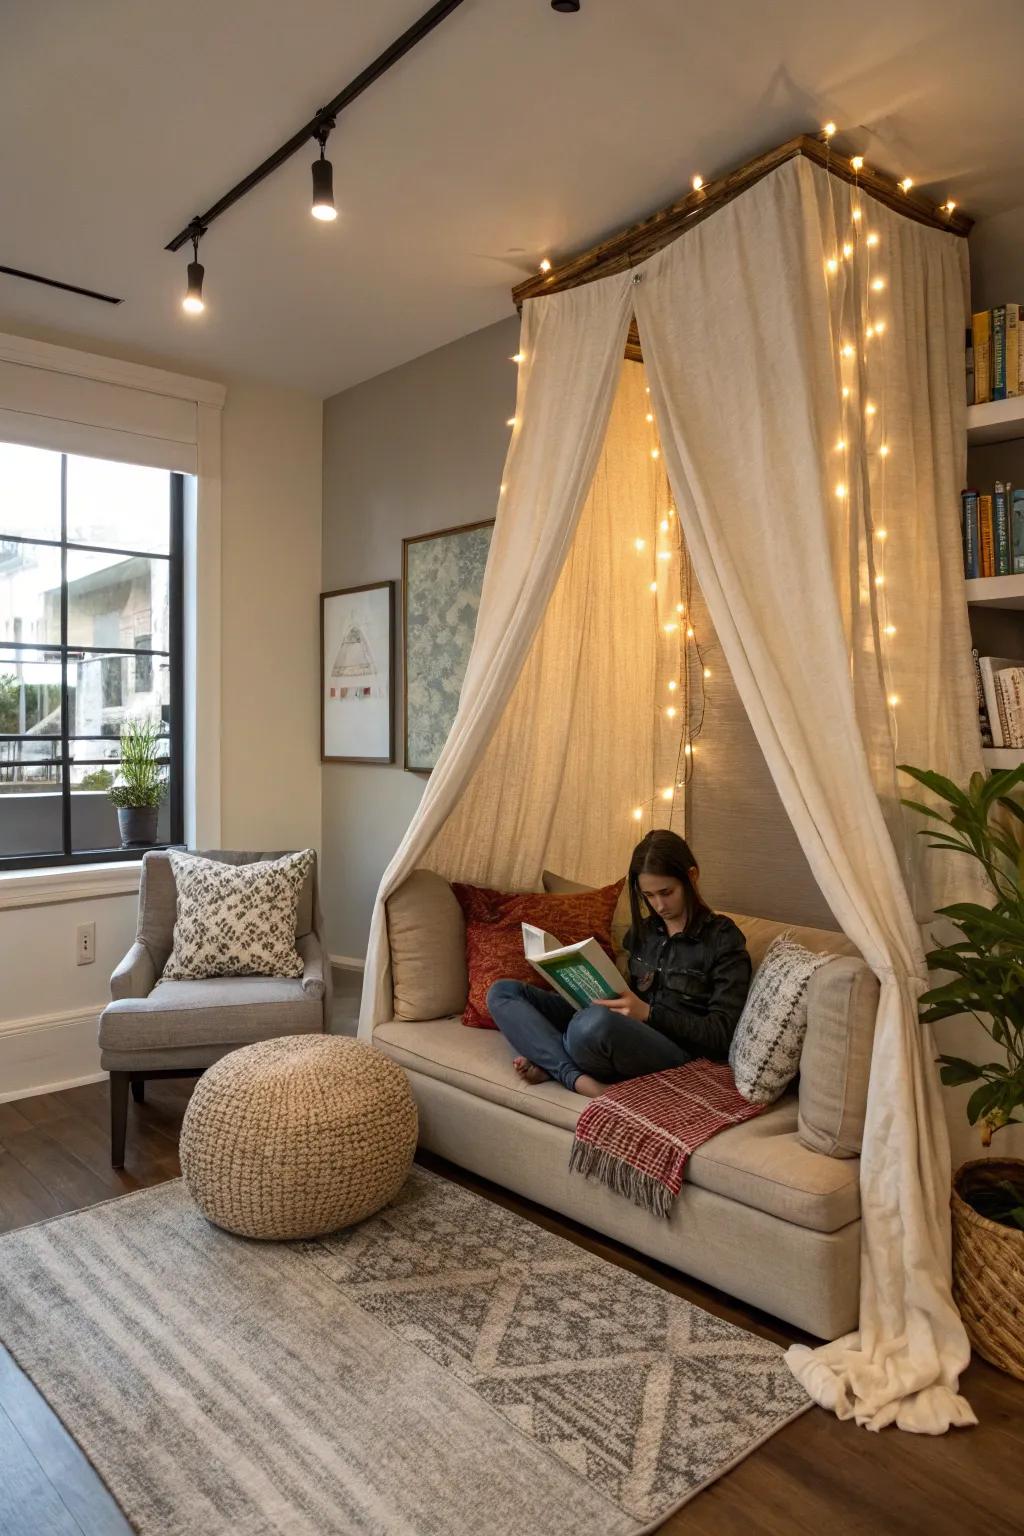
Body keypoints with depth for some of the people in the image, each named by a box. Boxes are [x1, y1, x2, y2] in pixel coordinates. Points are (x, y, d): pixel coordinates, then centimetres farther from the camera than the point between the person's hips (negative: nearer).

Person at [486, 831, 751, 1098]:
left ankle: (548, 1062, -12)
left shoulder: (723, 938, -1)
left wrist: (648, 1013, -18)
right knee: (503, 992, -3)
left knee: (596, 1021, -42)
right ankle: (580, 1080, -22)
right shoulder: (642, 931, 18)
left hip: (678, 1050, -7)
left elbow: (723, 1033, -7)